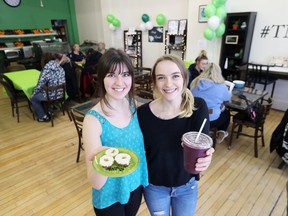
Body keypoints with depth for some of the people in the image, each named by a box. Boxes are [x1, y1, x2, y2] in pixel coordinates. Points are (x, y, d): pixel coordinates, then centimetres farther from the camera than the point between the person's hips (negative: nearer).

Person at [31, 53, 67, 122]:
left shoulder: (46, 69, -17)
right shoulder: (61, 69, 0)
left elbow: (40, 84, -15)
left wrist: (34, 93, -1)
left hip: (51, 95, -7)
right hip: (60, 94, 7)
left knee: (33, 98, 19)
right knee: (40, 93, 34)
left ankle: (44, 117, 21)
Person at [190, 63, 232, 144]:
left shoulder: (195, 82, -3)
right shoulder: (221, 86, -13)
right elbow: (228, 97, 8)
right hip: (211, 120, -4)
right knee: (227, 112, 28)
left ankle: (220, 134, 38)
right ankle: (220, 135, 33)